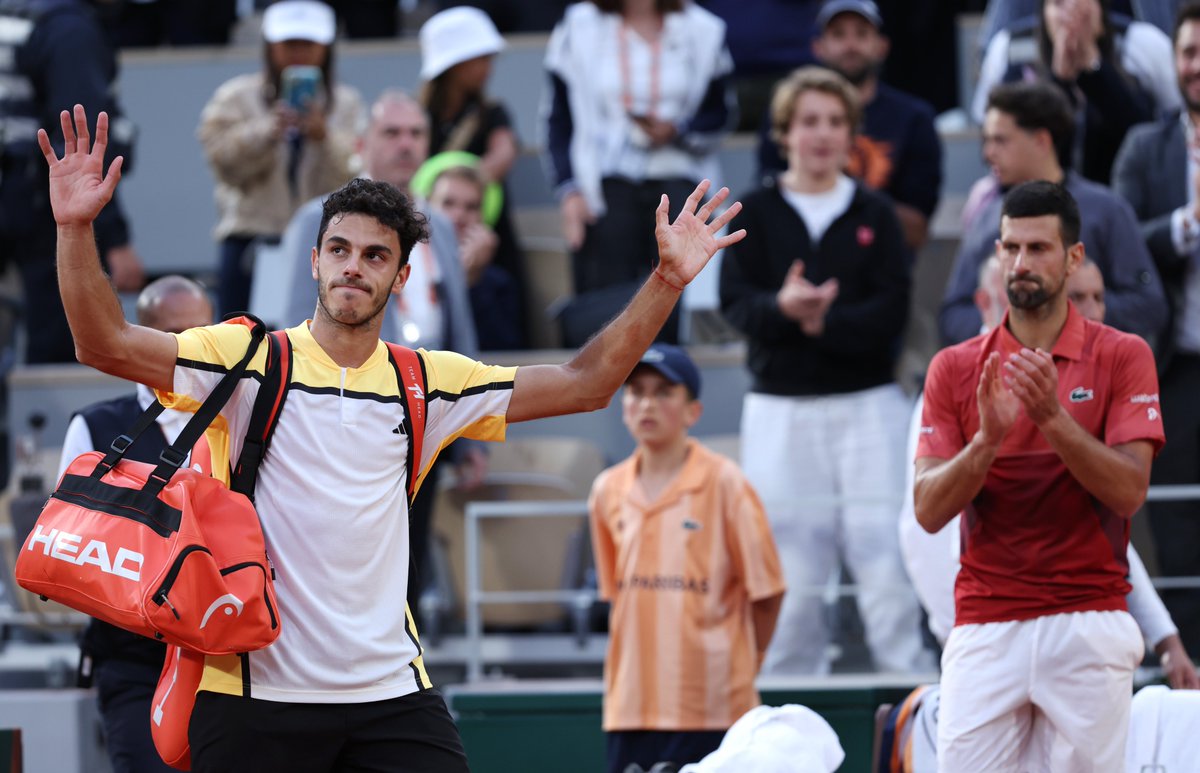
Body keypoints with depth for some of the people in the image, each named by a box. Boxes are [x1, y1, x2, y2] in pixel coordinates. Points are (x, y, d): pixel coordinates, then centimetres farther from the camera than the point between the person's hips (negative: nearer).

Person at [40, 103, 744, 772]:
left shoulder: (428, 382, 11)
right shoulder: (250, 359, 1)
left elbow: (583, 385, 13)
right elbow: (106, 345, -10)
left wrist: (667, 282, 4)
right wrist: (76, 229, -24)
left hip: (391, 691, 3)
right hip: (255, 693, -3)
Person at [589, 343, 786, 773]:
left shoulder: (723, 484, -5)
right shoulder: (608, 492, 9)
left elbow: (766, 588, -2)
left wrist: (741, 664, 3)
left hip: (709, 702, -4)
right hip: (632, 701, 5)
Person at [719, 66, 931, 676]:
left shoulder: (874, 215, 6)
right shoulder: (757, 214, 6)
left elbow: (891, 310, -3)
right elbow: (736, 302, -4)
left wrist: (825, 322, -18)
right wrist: (783, 308, -25)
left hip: (868, 402, 0)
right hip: (780, 406, 0)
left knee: (883, 549, -8)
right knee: (789, 558, 0)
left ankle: (908, 673, -5)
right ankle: (788, 683, 9)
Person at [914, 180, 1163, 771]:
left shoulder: (1122, 357, 3)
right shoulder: (955, 368, 8)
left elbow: (1128, 493, -7)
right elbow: (929, 511, 1)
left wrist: (1053, 418, -20)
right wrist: (987, 439, -17)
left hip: (1088, 629, -1)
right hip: (985, 628, 1)